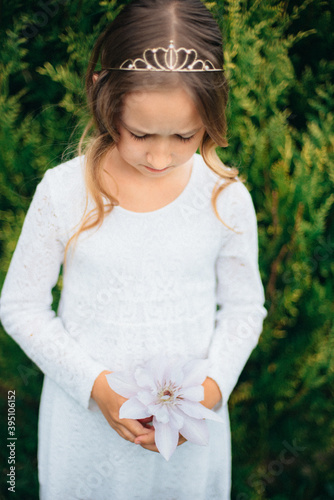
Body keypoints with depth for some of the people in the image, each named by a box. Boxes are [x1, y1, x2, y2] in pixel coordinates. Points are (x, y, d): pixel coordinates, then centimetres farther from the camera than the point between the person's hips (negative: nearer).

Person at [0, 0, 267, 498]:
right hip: (83, 415, 0)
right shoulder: (62, 192, -14)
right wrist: (94, 384, -16)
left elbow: (244, 307, 1)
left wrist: (214, 385, -15)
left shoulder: (227, 199, -11)